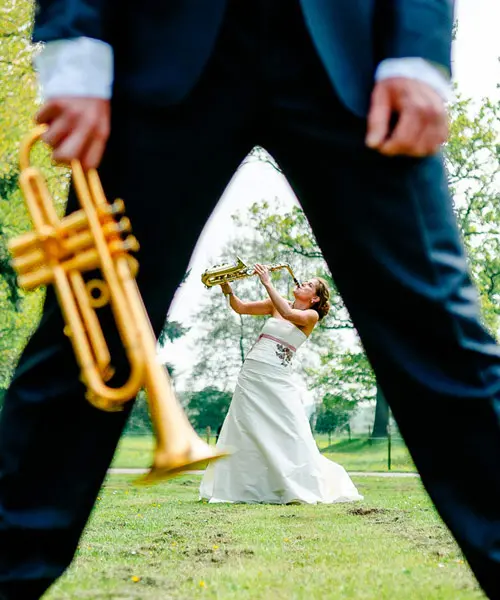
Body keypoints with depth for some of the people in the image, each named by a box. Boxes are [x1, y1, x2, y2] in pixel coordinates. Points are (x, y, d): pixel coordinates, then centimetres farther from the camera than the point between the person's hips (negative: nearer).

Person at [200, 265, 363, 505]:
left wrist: (267, 283, -17)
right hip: (251, 372, 4)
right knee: (243, 431, 4)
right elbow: (241, 308, 13)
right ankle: (238, 488, 12)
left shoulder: (311, 316, 1)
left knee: (291, 434, -11)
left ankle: (305, 488, -4)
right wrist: (228, 290, -5)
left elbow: (288, 314, -18)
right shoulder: (277, 304, 14)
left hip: (277, 379, -4)